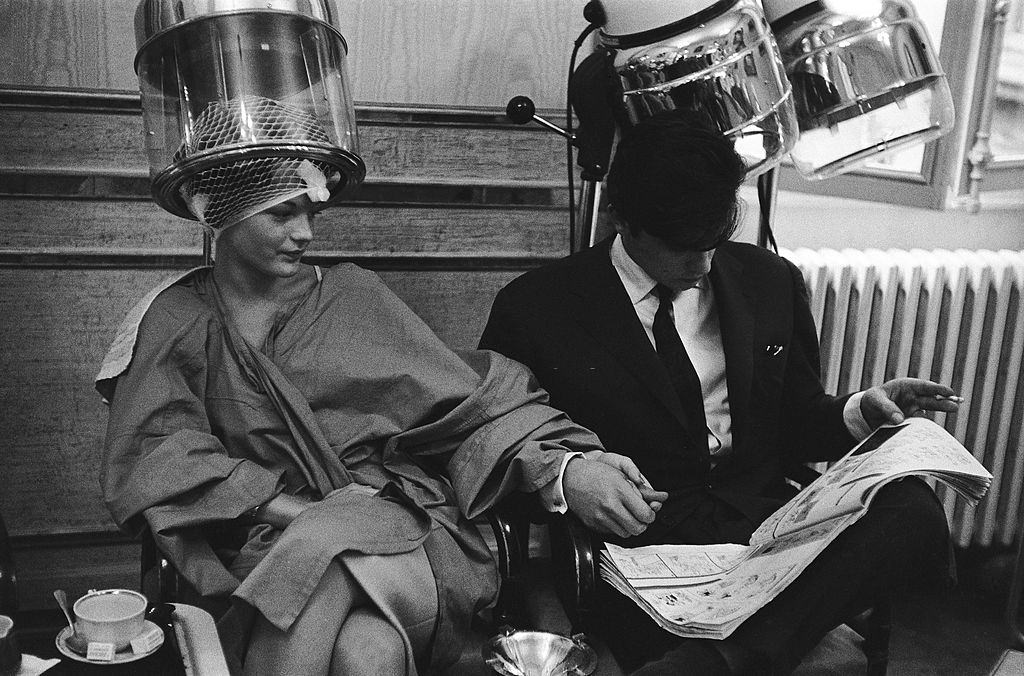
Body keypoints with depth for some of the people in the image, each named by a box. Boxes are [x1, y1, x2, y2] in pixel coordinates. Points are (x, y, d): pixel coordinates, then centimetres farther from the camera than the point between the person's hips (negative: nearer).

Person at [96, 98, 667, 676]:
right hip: (271, 555, 0)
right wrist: (300, 510, -16)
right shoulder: (175, 321, 10)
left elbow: (469, 400, 3)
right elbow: (155, 457, -3)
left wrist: (566, 467, -15)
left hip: (399, 517, 1)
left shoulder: (352, 295, 10)